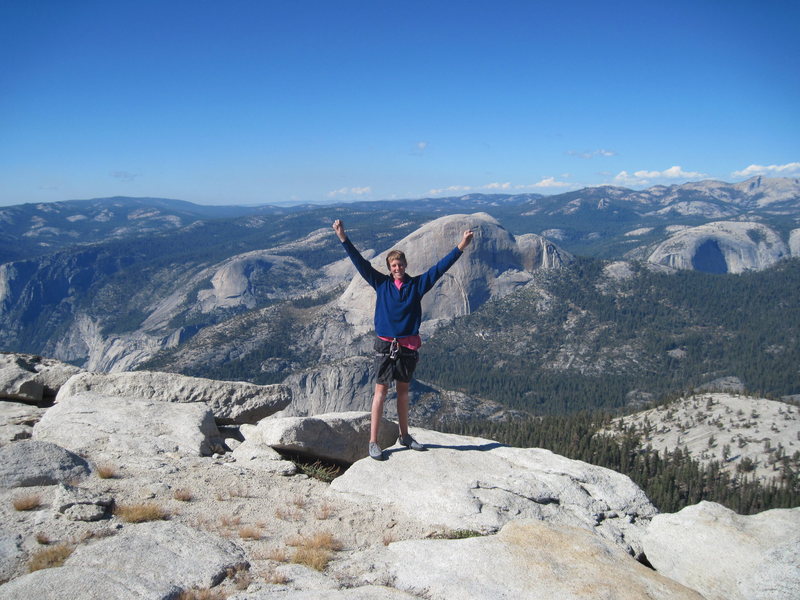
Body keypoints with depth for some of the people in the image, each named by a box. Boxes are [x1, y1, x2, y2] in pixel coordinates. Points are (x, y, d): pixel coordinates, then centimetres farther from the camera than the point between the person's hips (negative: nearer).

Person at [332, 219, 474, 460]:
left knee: (403, 390, 15)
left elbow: (440, 268, 3)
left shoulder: (417, 284, 4)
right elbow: (360, 262, -2)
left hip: (409, 346, 2)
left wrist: (461, 247, -1)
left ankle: (404, 436, 28)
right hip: (385, 346, -2)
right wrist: (343, 238, -9)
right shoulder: (381, 283, 1)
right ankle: (373, 442, 2)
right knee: (381, 391, -1)